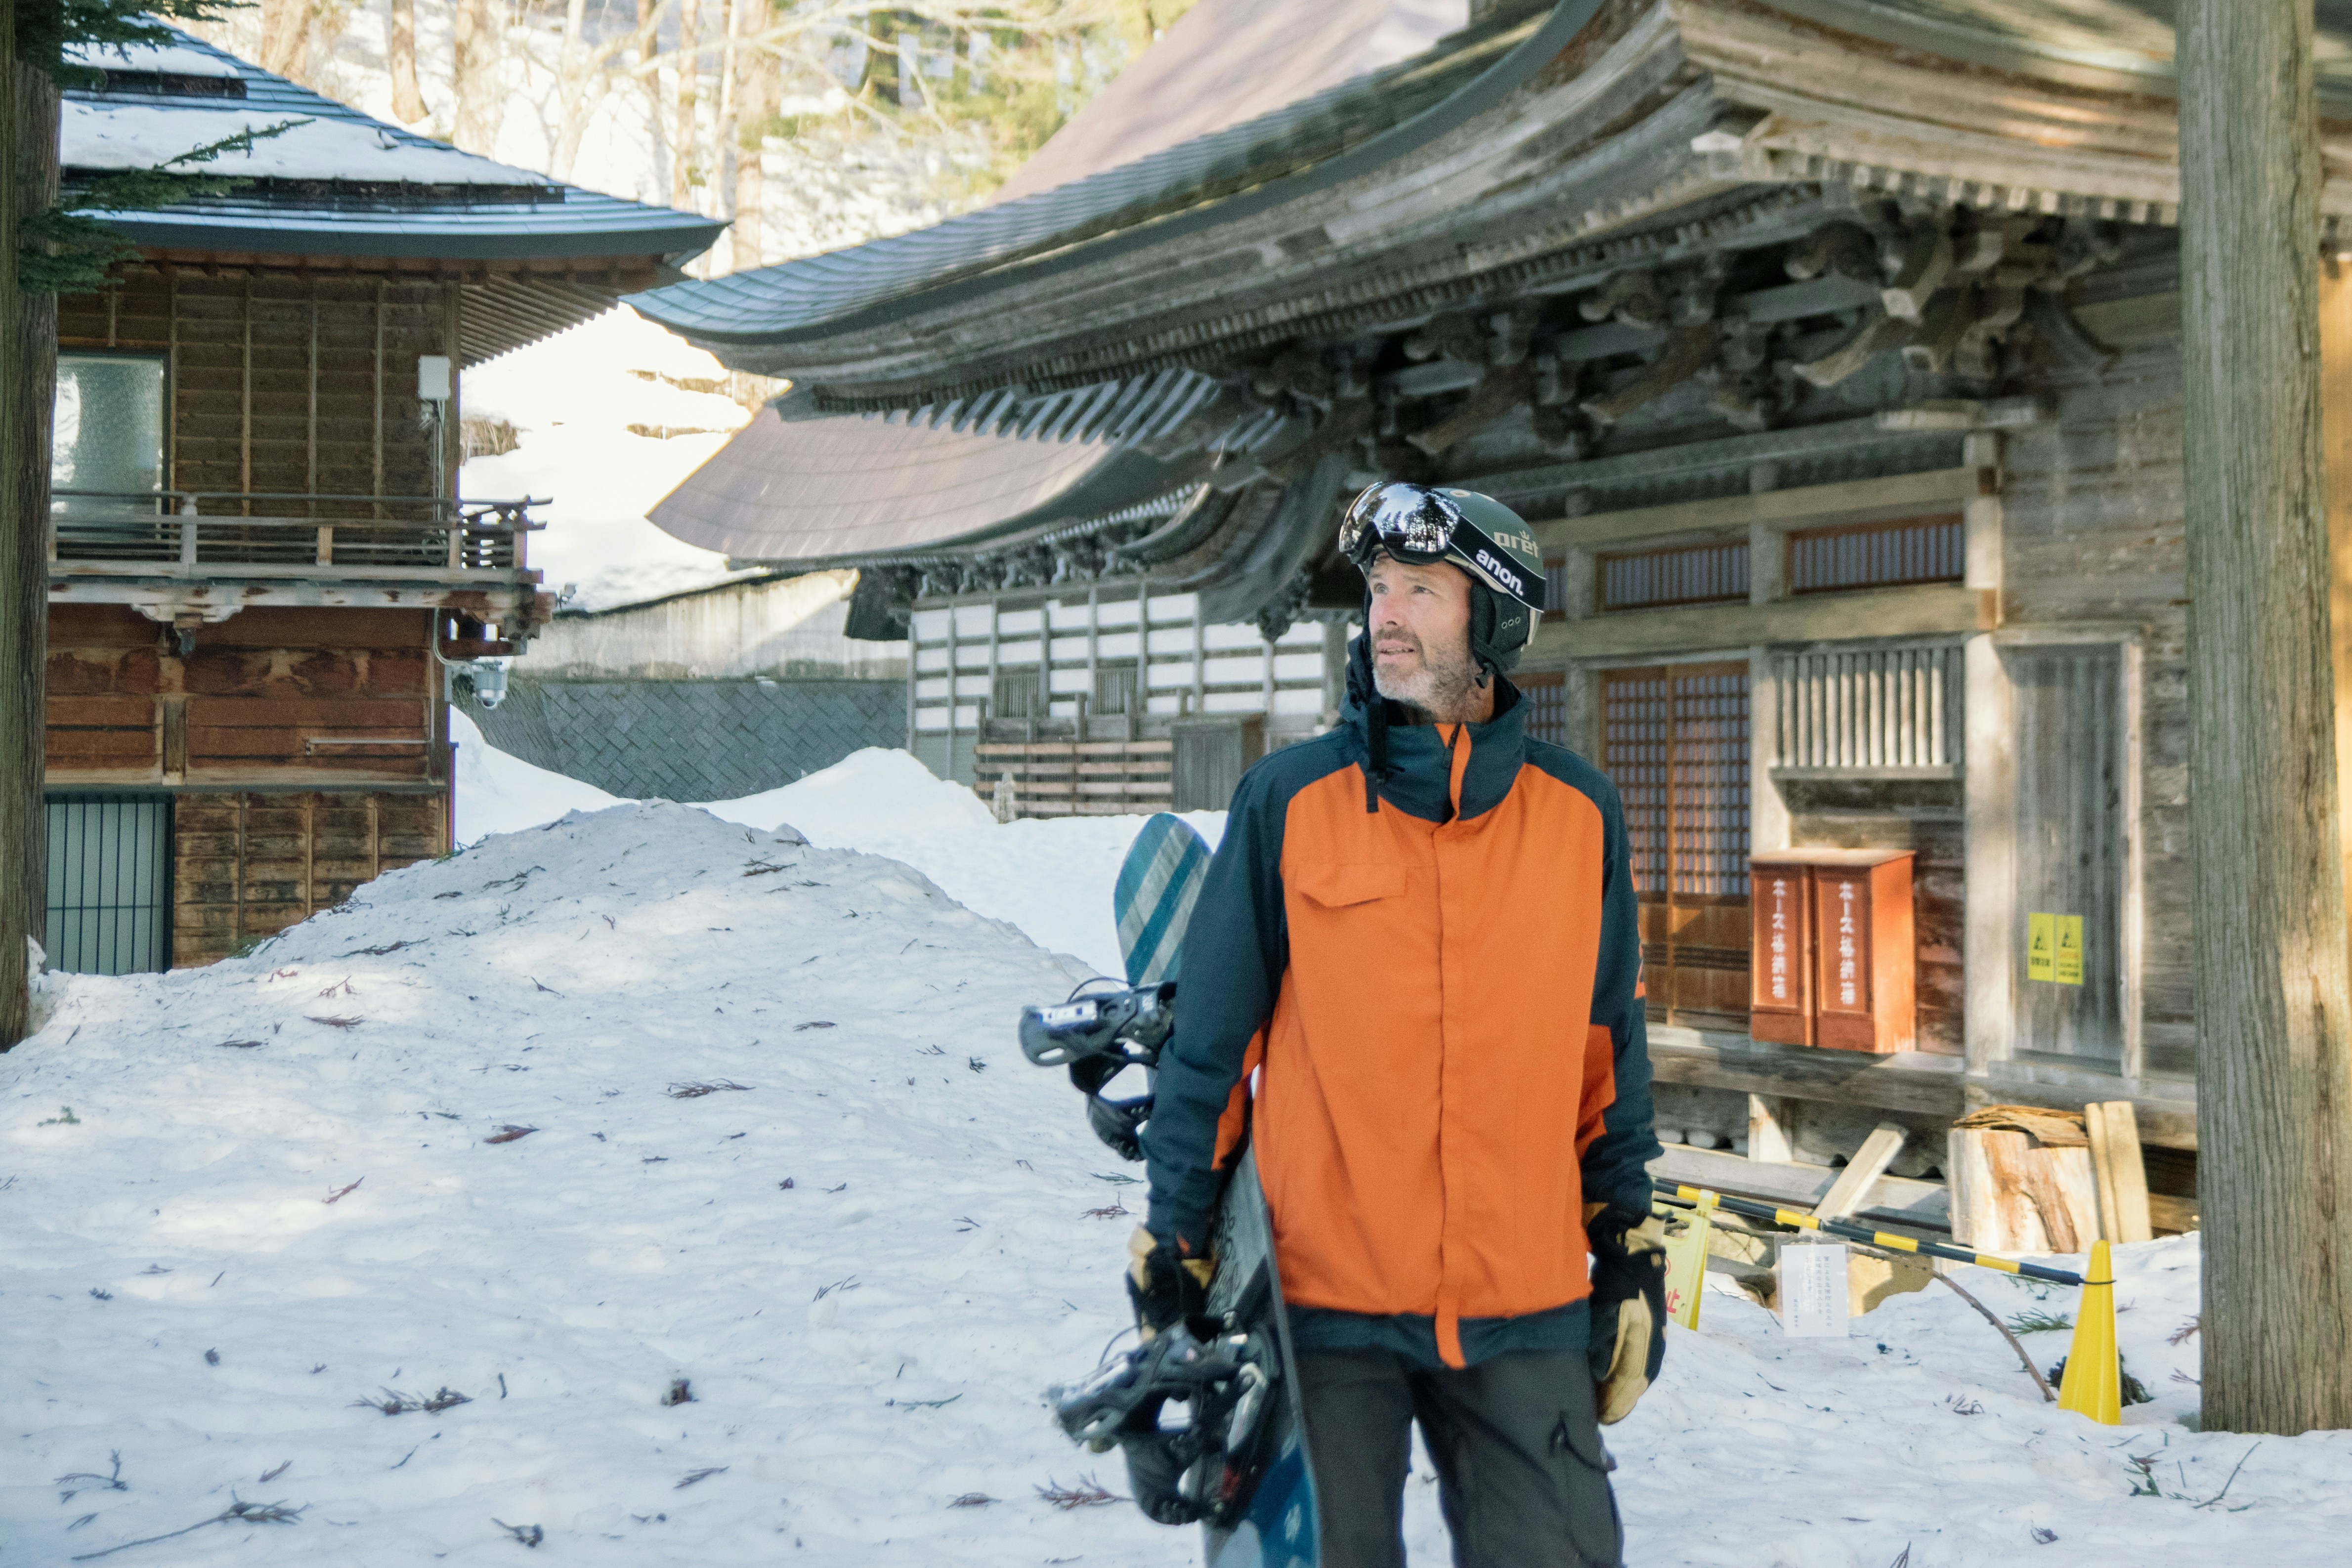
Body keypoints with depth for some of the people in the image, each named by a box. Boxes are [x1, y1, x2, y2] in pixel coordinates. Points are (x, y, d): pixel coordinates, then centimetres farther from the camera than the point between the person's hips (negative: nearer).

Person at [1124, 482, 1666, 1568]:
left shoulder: (1579, 814, 4)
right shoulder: (1288, 803, -3)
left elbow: (1608, 1049, 13)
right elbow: (1209, 1044, 1)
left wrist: (1630, 1247, 13)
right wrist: (1175, 1249, 0)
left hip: (1525, 1313, 2)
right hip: (1326, 1310, -1)